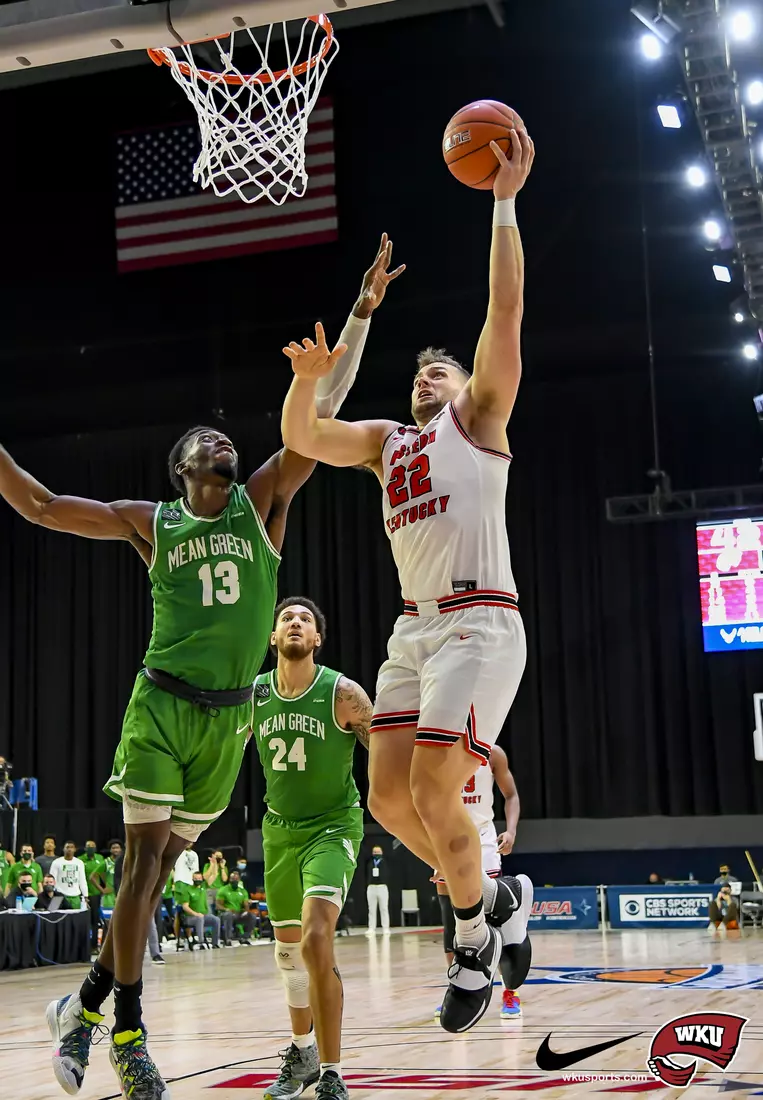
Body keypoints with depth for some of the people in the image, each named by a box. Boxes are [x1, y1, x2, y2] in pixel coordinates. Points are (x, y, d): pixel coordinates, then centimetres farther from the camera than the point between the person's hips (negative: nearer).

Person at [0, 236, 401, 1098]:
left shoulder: (262, 502, 6)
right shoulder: (148, 522, 4)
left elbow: (324, 410, -1)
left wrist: (361, 313, -6)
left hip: (230, 713, 2)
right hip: (163, 702, -2)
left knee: (161, 867, 8)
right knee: (143, 862, -6)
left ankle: (85, 1006, 22)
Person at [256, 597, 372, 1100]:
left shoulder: (341, 693, -16)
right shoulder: (252, 694, -4)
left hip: (333, 826, -5)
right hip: (280, 828, 5)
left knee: (316, 937, -24)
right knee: (289, 949, 16)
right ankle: (303, 1051, 40)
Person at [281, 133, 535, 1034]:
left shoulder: (479, 416, 8)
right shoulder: (386, 440, 24)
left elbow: (505, 312, -3)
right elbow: (300, 440, 16)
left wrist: (504, 200, -5)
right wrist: (308, 378, -3)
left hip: (478, 622, -7)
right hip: (414, 627, 7)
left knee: (433, 794, -15)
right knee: (389, 797, 1)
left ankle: (474, 935, 8)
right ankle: (496, 898, 21)